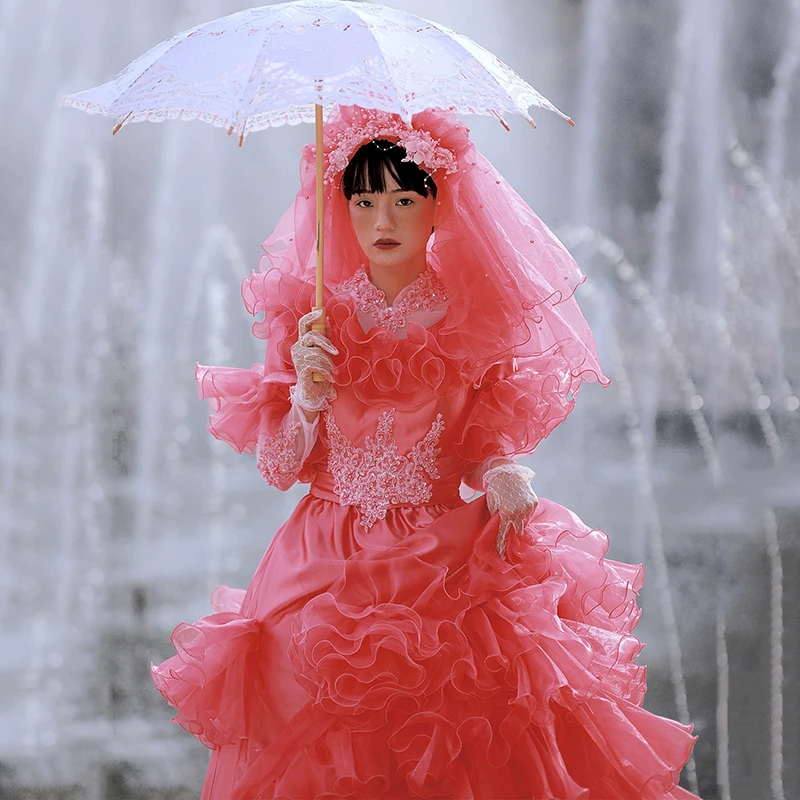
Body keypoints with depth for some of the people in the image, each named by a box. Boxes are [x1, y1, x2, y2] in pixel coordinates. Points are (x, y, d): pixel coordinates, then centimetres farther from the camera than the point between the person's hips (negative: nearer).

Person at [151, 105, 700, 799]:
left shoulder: (474, 321, 0)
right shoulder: (312, 315, 2)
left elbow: (484, 444, 8)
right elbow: (279, 469, 2)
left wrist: (504, 474, -13)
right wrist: (307, 398, -16)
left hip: (448, 560, -1)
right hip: (327, 571, 1)